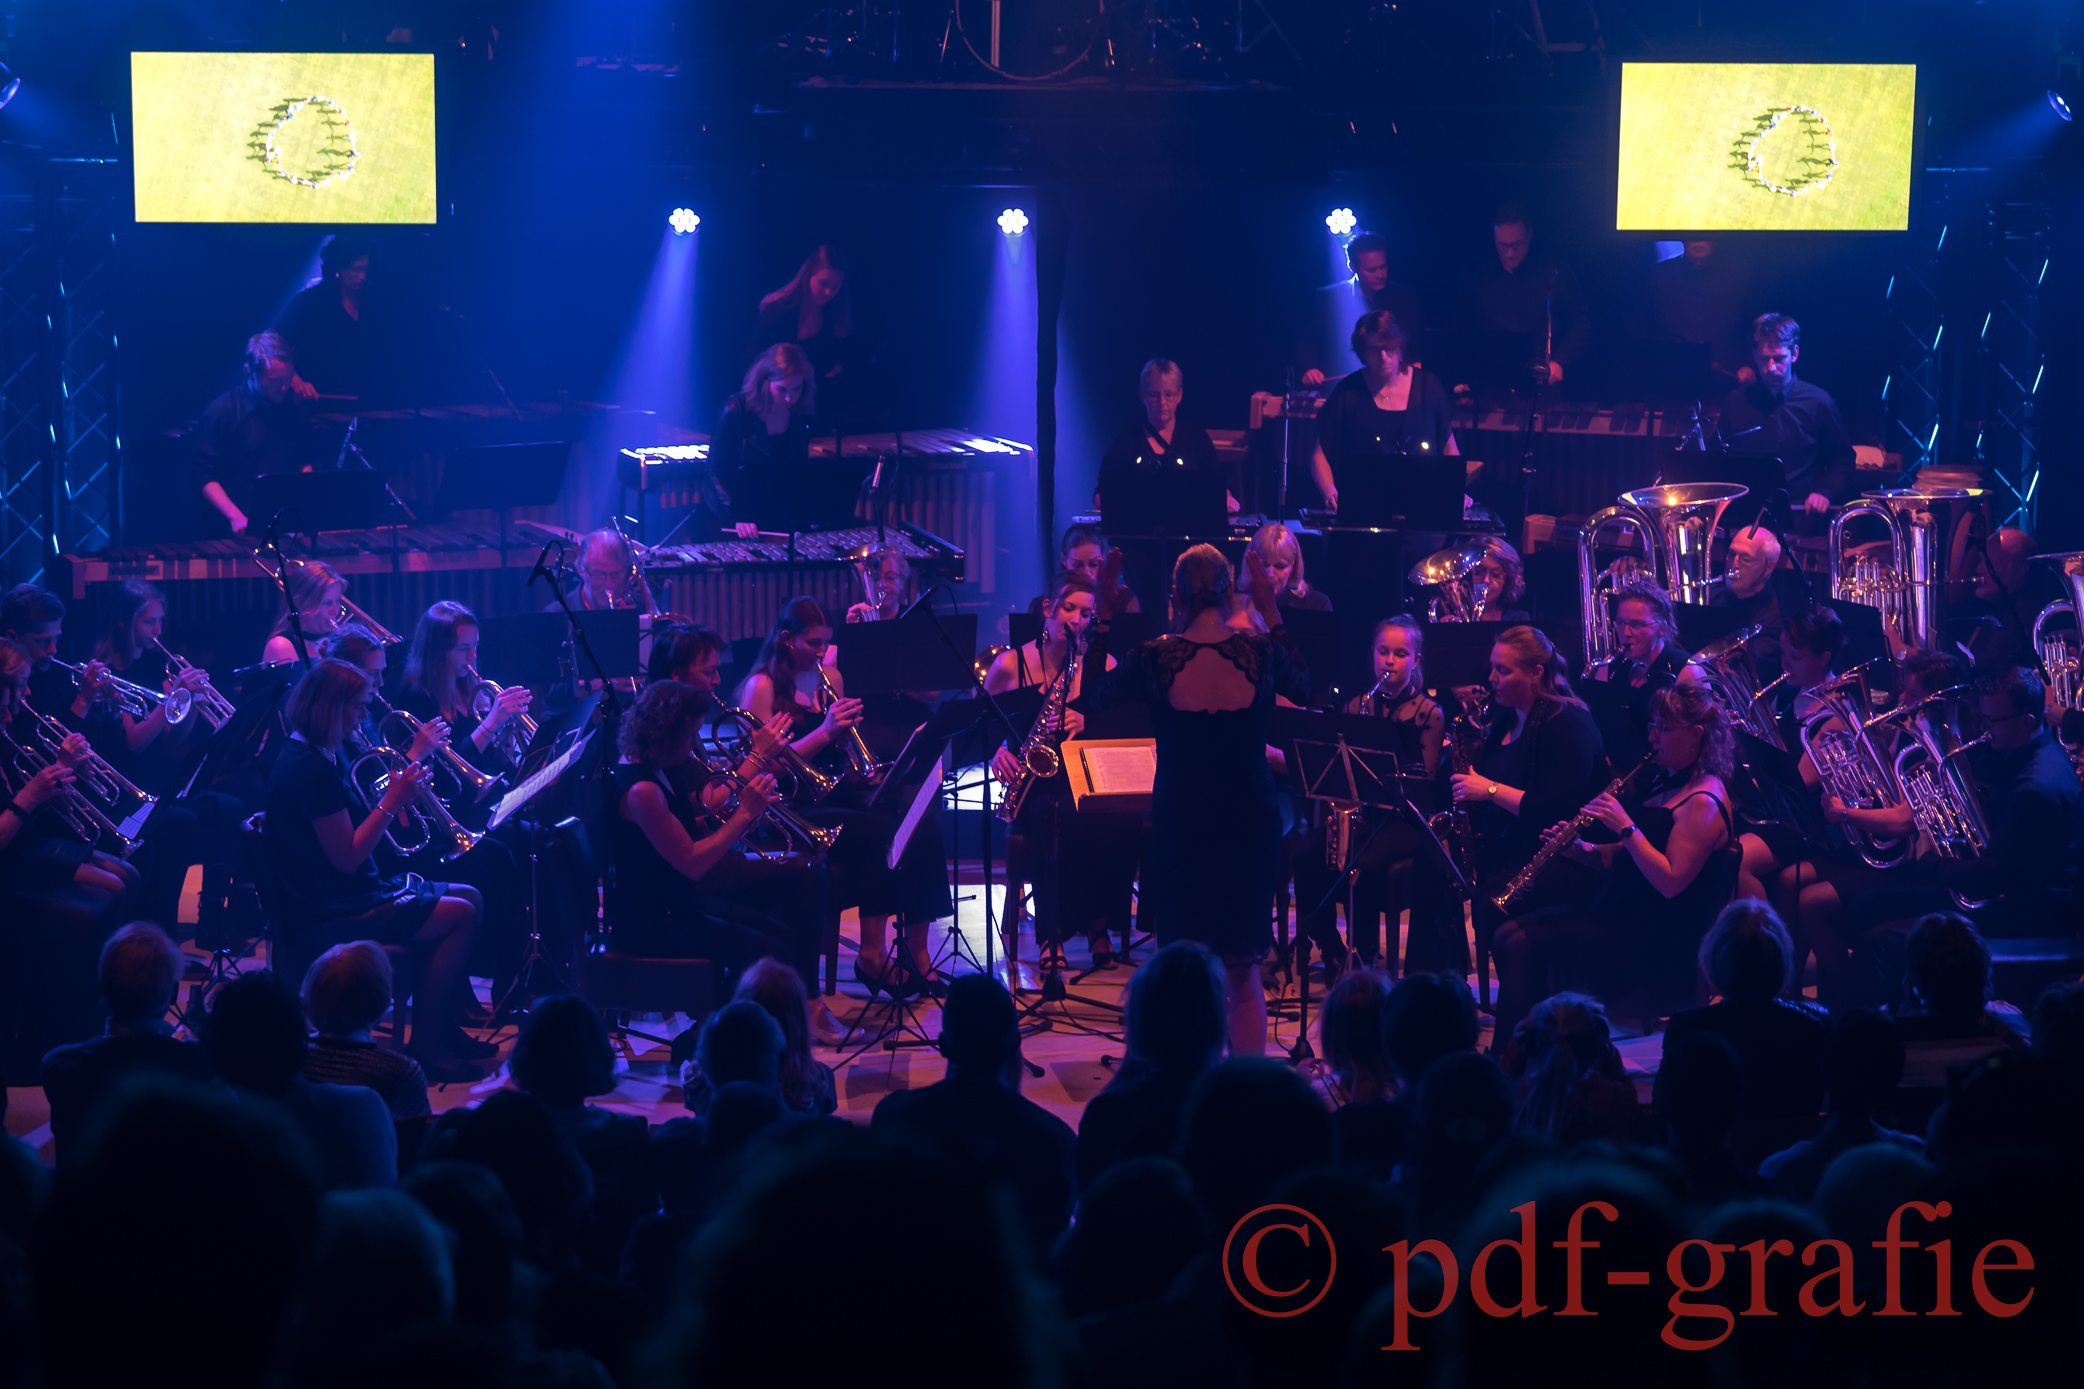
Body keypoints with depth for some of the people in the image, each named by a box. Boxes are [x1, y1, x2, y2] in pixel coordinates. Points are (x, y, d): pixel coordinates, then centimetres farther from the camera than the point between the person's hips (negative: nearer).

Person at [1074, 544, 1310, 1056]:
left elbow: (1085, 699, 4)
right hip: (1251, 822, 2)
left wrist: (1102, 618, 7)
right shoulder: (1261, 653, -9)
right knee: (1244, 975, 14)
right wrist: (1272, 613, 13)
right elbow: (1304, 689, 15)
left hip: (1180, 824, -2)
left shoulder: (1155, 660, -13)